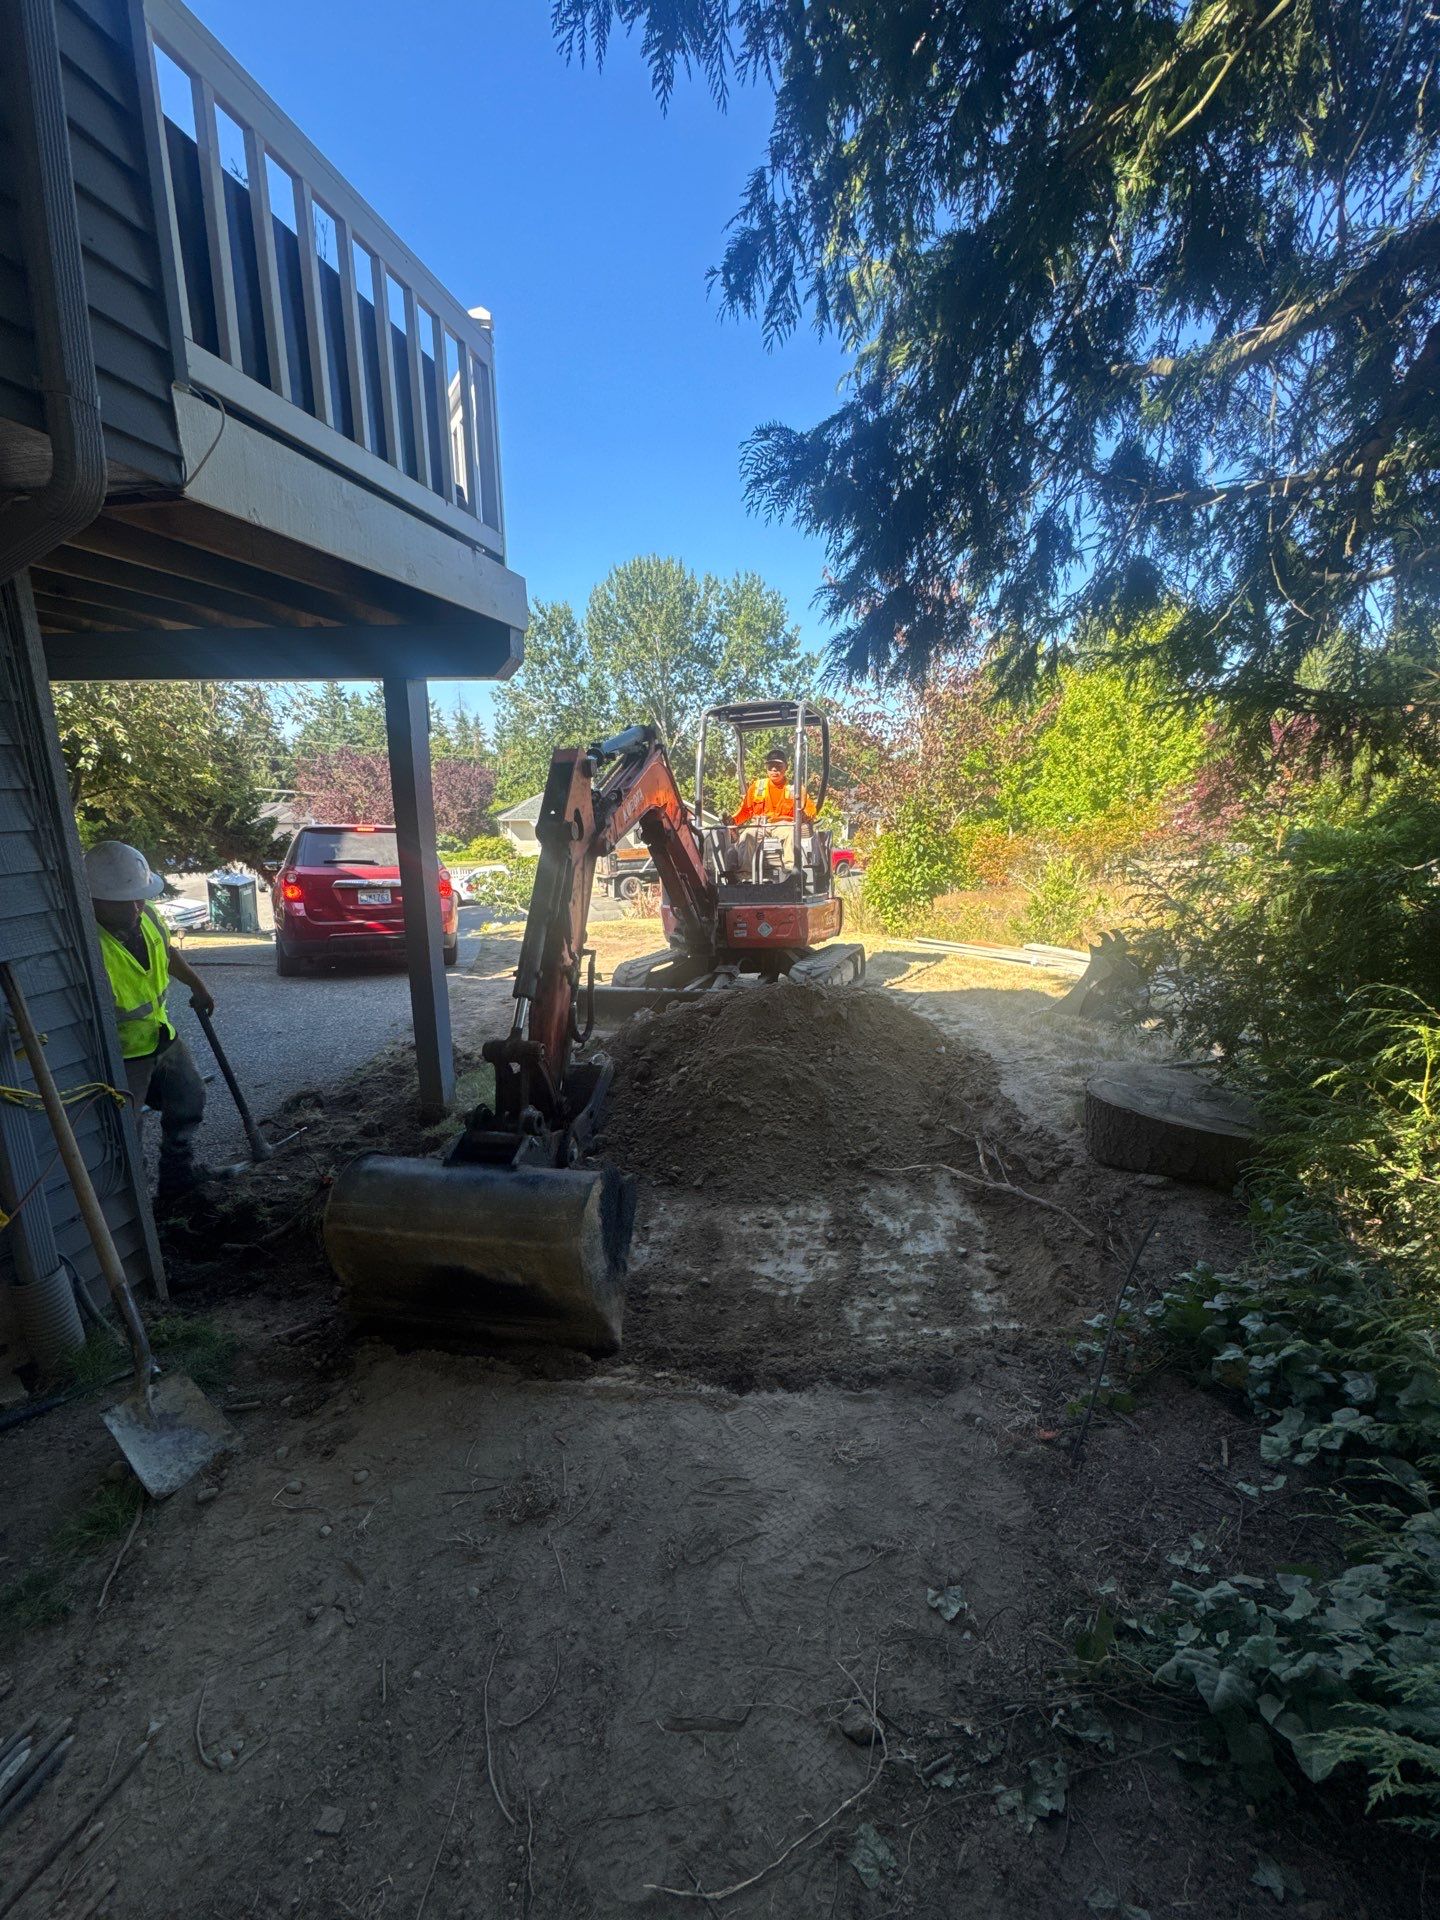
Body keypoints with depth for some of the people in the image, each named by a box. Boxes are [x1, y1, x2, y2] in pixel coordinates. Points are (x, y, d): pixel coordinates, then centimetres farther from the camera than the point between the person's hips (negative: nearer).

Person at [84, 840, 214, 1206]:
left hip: (162, 1036, 9)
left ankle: (178, 1176, 45)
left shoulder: (145, 916, -8)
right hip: (121, 1055, -8)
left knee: (189, 1100, 24)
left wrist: (197, 986, 27)